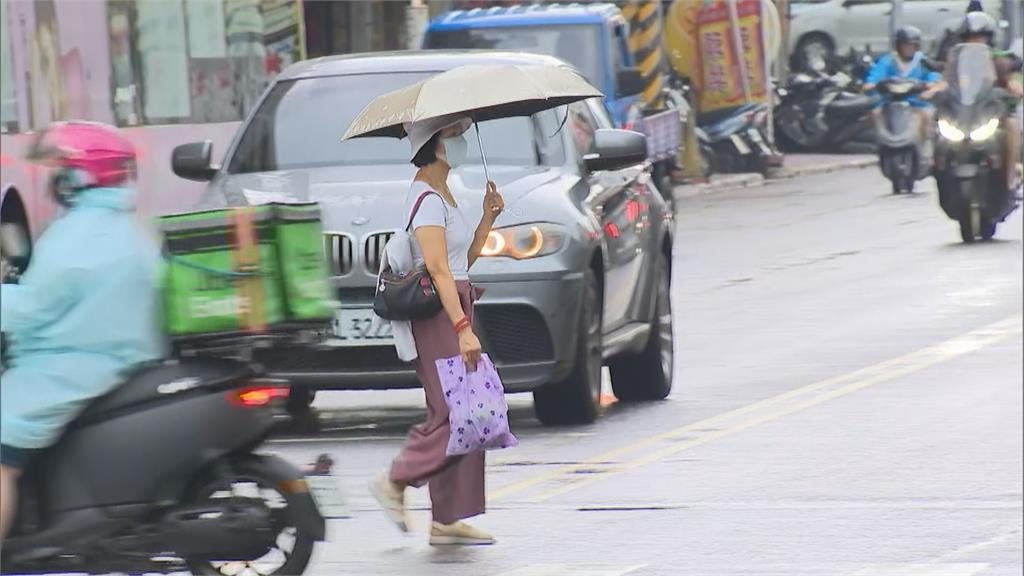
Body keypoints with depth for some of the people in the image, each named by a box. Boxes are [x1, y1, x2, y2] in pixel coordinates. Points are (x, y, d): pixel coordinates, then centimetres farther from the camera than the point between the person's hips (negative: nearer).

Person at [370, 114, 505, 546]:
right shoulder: (427, 198, -13)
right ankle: (395, 484, 1)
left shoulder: (443, 195, 18)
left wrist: (487, 219, 10)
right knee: (453, 414, -12)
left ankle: (449, 519, 6)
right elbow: (439, 270, -21)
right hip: (437, 313, -10)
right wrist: (462, 328, -26)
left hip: (455, 309, 10)